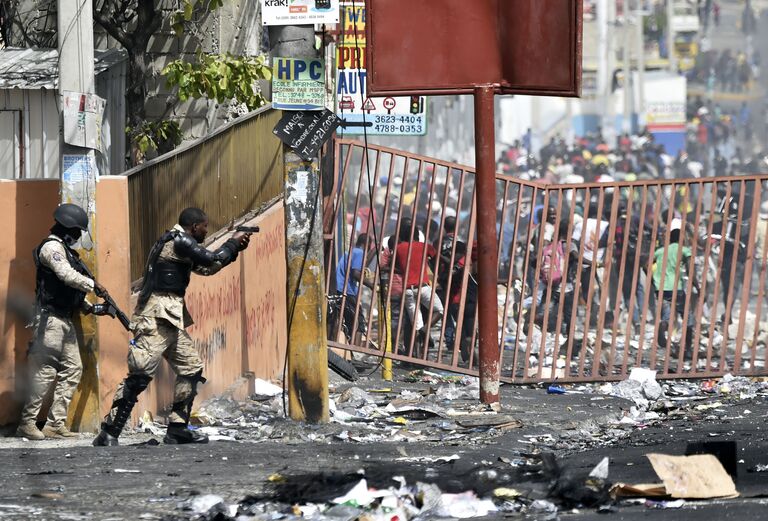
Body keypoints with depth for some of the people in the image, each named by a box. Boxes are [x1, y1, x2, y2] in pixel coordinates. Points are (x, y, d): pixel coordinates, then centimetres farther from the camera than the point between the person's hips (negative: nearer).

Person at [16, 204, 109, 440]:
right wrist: (93, 284, -15)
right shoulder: (52, 247, -9)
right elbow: (67, 275, -24)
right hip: (50, 317, -10)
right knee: (45, 370, -10)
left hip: (65, 320, 10)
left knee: (72, 369, 6)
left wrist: (91, 308, 13)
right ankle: (28, 423, -5)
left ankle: (55, 424, 5)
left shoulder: (64, 249, 21)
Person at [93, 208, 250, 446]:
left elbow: (205, 267, 28)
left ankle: (177, 428, 13)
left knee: (191, 368, 11)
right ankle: (108, 433, -17)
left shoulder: (179, 242, 20)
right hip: (157, 317, -11)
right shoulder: (179, 241, -10)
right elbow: (212, 262, -12)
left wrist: (234, 249, 20)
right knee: (140, 374, -15)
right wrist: (233, 243, 5)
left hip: (171, 319, 11)